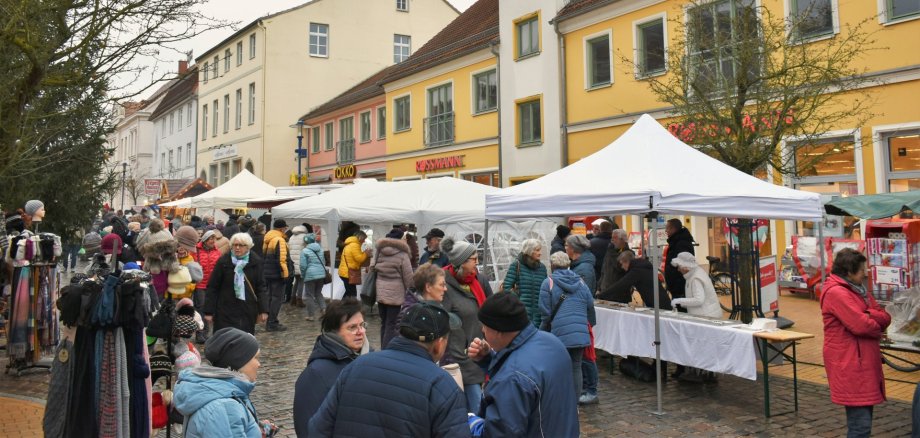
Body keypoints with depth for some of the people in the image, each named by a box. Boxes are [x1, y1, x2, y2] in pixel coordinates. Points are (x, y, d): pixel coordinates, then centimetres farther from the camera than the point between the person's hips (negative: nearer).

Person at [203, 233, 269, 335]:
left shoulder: (256, 262, 0)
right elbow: (212, 287, -1)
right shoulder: (223, 261, -5)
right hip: (226, 311, -2)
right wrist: (209, 311, -3)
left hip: (248, 311, 2)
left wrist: (263, 310, -3)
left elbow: (260, 287, 3)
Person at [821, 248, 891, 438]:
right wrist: (877, 330, -1)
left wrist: (866, 315, -12)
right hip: (849, 367, -10)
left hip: (863, 363, 10)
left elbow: (885, 318, 7)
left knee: (862, 421, 14)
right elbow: (861, 325, -22)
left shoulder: (858, 290, 16)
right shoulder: (836, 293, -15)